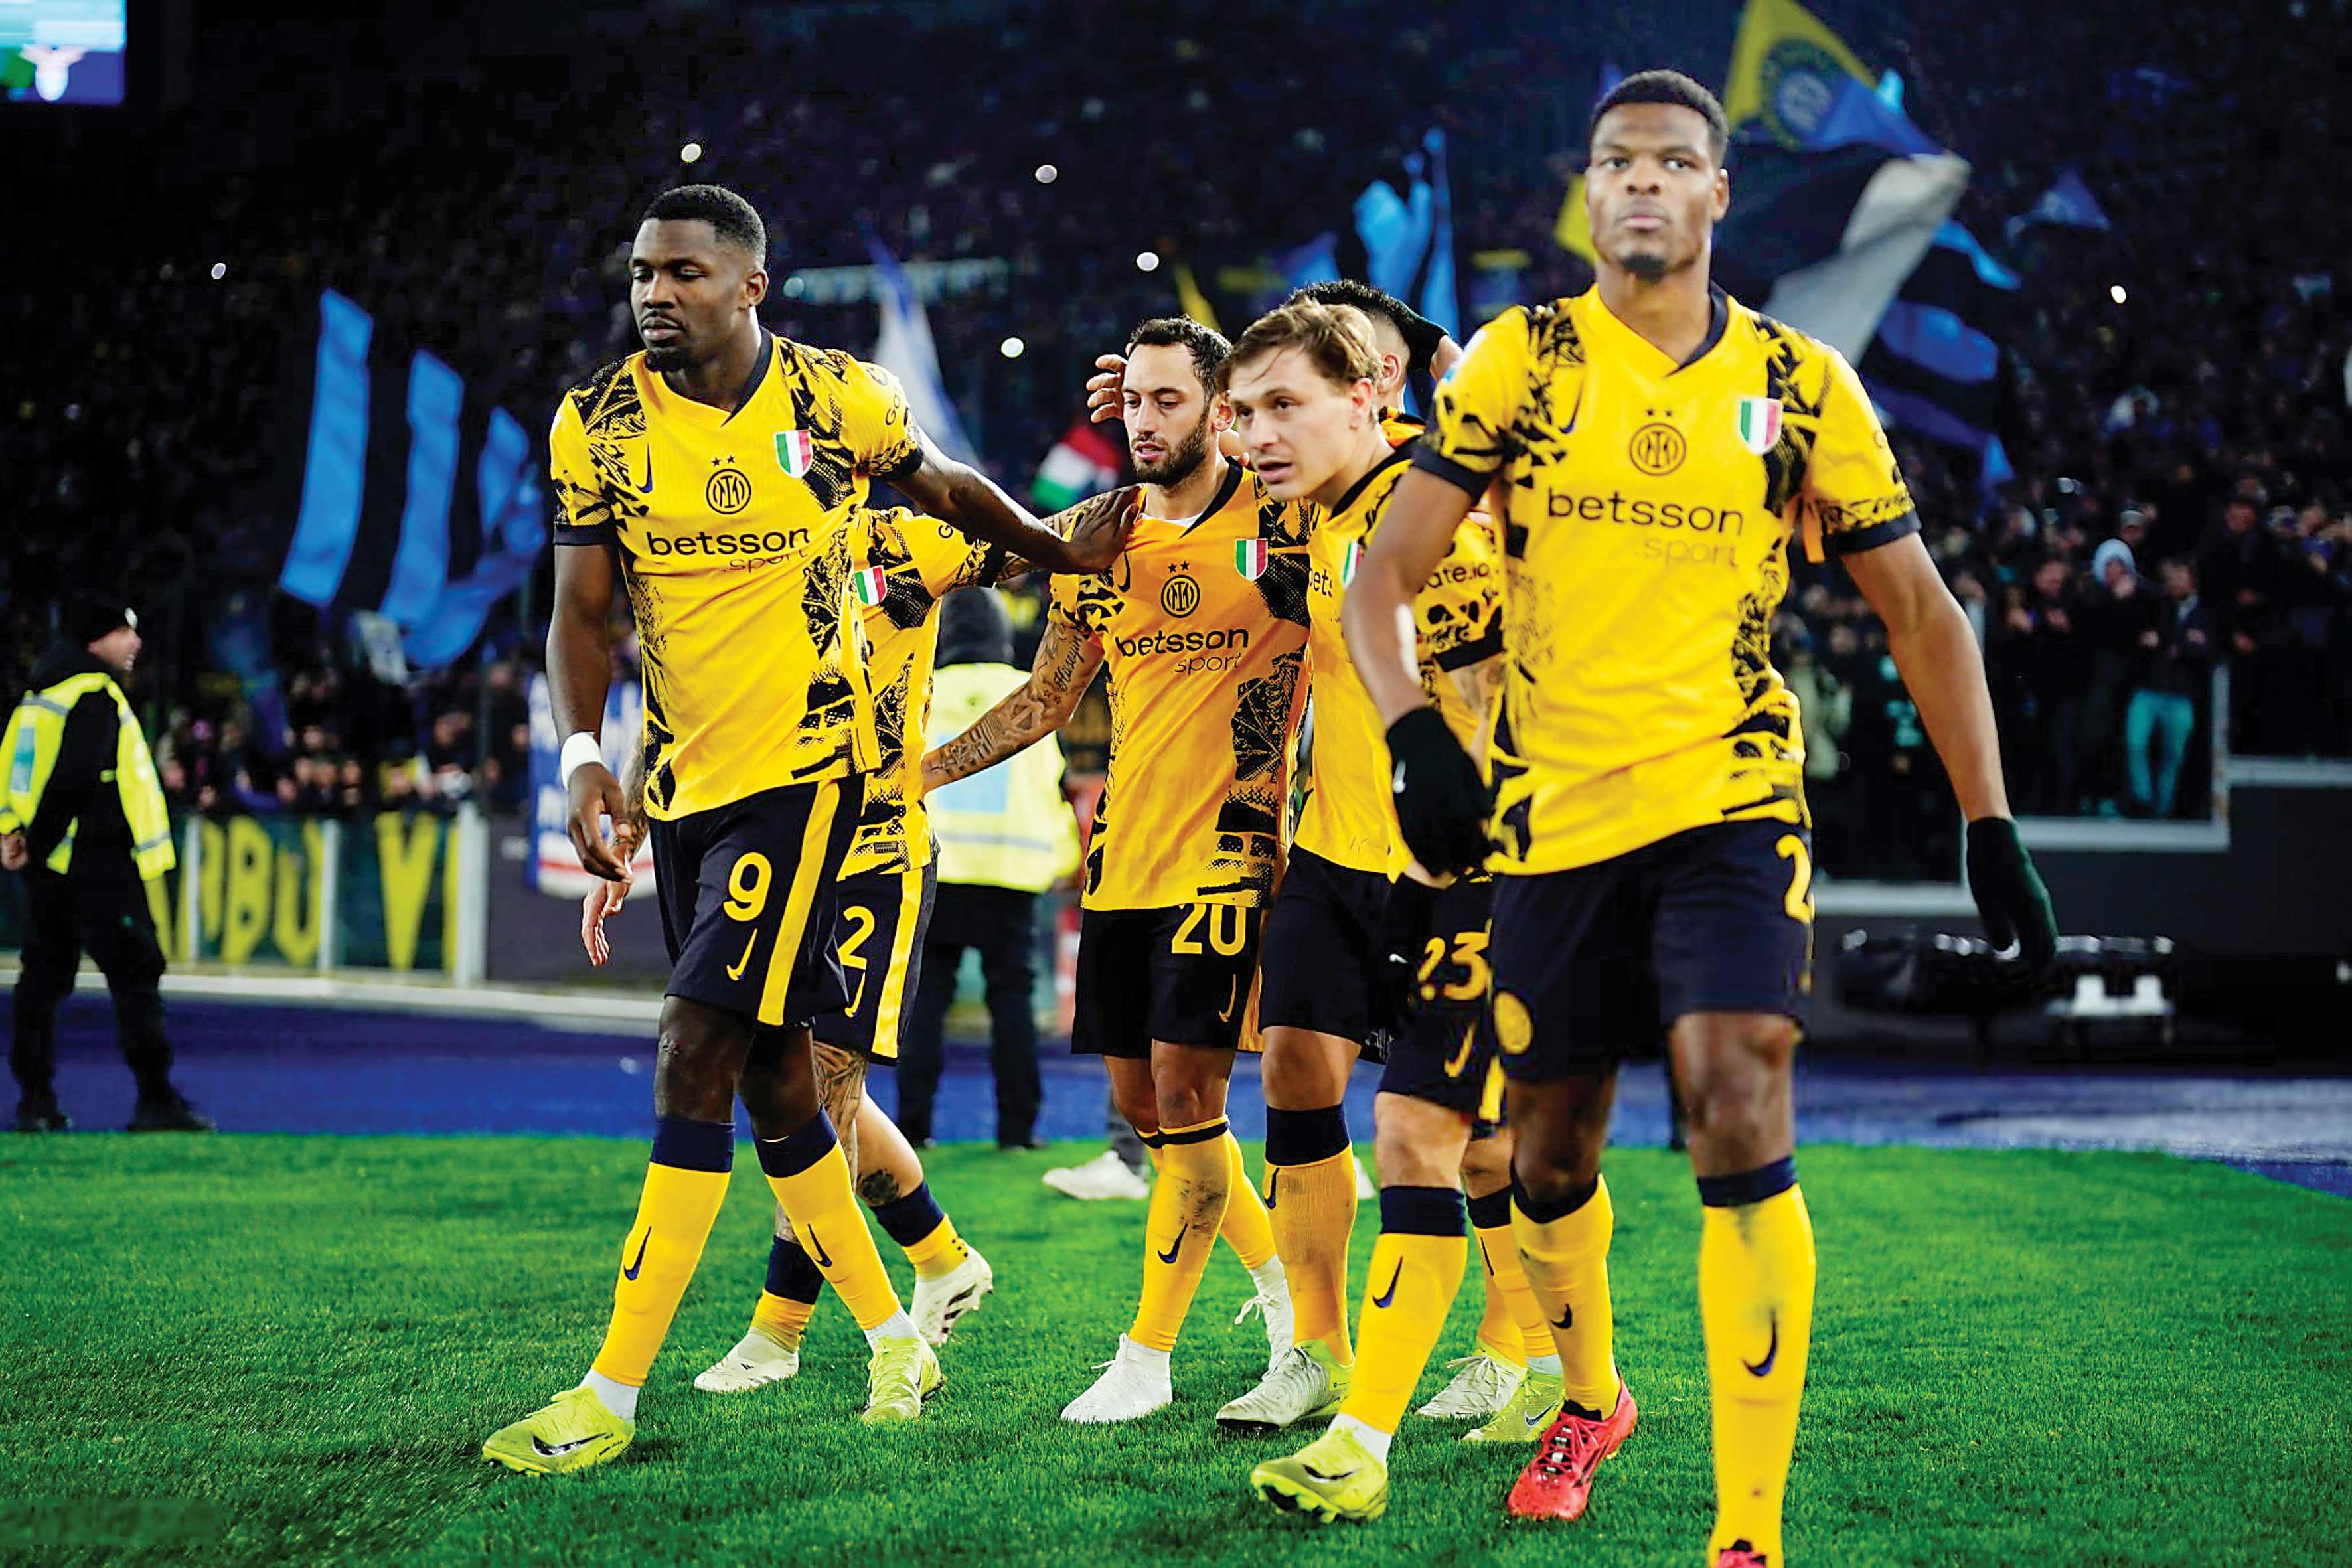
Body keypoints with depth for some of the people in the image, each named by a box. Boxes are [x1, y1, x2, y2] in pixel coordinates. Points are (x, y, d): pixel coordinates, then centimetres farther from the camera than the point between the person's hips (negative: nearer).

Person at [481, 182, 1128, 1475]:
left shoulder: (838, 399, -6)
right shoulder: (597, 424, -1)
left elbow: (942, 487, 14)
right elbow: (583, 607, -1)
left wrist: (1059, 551, 22)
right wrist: (583, 753, -15)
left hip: (803, 769, -4)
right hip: (684, 781, 4)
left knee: (693, 1064, -13)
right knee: (770, 1076, 10)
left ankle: (612, 1397, -12)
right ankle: (891, 1338, 27)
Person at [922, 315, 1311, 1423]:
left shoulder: (1280, 518, -5)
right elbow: (1047, 697, 17)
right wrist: (919, 771, 12)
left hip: (1227, 851, -6)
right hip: (1123, 854, 6)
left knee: (1185, 1089, -8)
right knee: (1140, 1097, 9)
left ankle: (1148, 1353, 0)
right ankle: (1277, 1271, 29)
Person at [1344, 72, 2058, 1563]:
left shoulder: (1801, 385, 3)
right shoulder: (1517, 362, 1)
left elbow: (1919, 612, 9)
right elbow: (1384, 577, -2)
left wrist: (1992, 825, 4)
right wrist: (1418, 734, -20)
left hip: (1730, 802, -1)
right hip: (1555, 813, 2)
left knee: (1739, 1113, -20)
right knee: (1550, 1151, 12)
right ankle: (1592, 1396, 43)